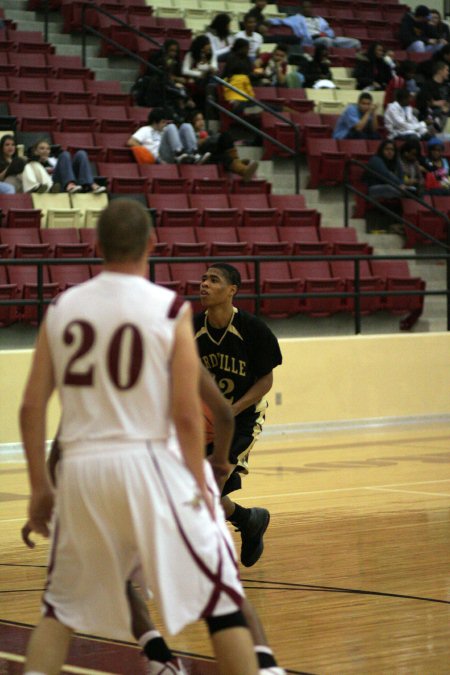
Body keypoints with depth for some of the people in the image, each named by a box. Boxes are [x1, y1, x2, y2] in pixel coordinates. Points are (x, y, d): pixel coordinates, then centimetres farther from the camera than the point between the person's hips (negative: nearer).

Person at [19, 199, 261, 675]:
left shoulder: (61, 308, 5)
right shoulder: (171, 310, -4)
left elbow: (31, 408, 4)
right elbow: (186, 414, -9)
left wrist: (39, 487, 13)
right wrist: (200, 485, 3)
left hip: (81, 467, 4)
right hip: (148, 463, -4)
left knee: (62, 606, 20)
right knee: (221, 597, 4)